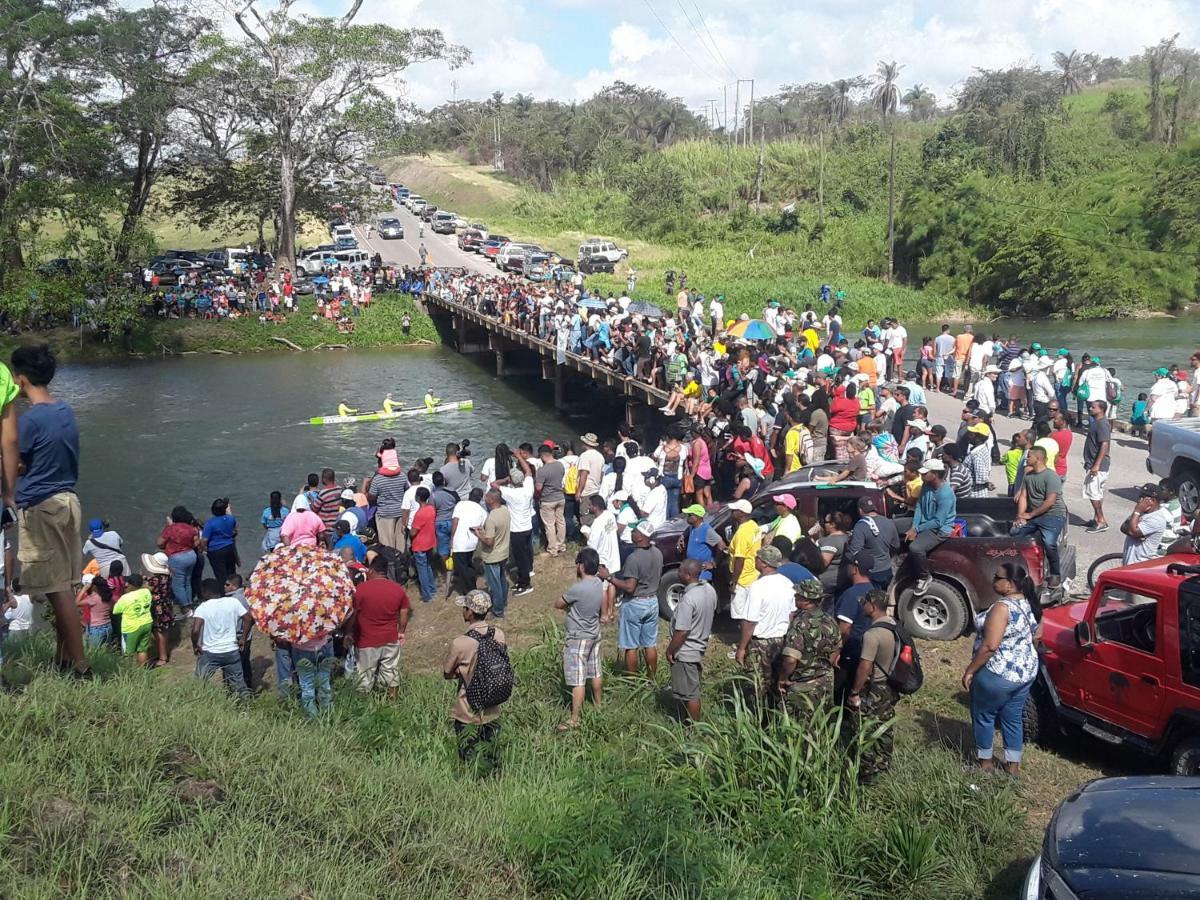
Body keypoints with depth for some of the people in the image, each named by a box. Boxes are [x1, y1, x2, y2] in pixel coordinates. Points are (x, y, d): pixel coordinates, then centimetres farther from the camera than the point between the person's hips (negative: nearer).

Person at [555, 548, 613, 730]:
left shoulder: (577, 589, -27)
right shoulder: (601, 584, -3)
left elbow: (557, 604, -11)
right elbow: (604, 613, 7)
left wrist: (569, 605, 6)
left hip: (577, 639, -8)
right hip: (594, 635, 8)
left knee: (577, 681, -2)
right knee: (595, 673, 23)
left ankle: (574, 719, 5)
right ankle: (598, 705, 39)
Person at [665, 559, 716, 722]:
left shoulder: (688, 599, -30)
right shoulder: (709, 589, -3)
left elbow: (682, 632, -27)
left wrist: (670, 650, -13)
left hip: (685, 653, -9)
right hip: (700, 647, 9)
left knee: (689, 694, 6)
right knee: (693, 690, 24)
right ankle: (695, 721, 37)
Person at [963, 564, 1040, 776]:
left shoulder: (1003, 607, -24)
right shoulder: (1027, 604, 3)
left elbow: (990, 646, -27)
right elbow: (1035, 636, 14)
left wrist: (970, 670, -19)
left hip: (997, 675, -8)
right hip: (1025, 673, 8)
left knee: (983, 716, 12)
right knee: (1013, 718, 19)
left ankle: (986, 760, 24)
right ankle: (1013, 764, 27)